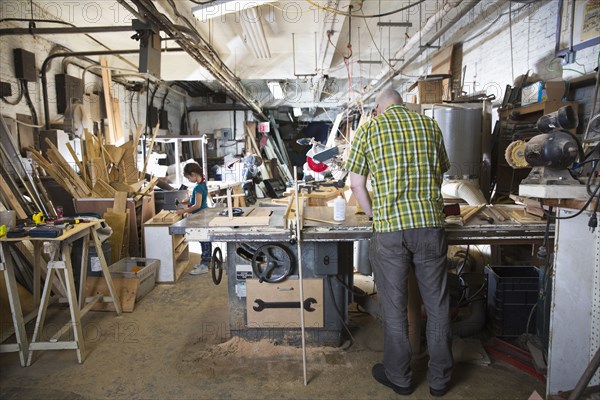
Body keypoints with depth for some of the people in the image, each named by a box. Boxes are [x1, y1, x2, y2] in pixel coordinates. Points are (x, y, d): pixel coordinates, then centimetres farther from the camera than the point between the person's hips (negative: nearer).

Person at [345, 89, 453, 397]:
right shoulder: (430, 125, 11)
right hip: (431, 224, 3)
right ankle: (439, 378, 32)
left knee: (394, 307, 12)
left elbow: (356, 185, 2)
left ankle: (399, 377, 30)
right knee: (437, 305, 16)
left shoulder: (368, 130, 3)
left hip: (390, 229, -2)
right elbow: (441, 173, 18)